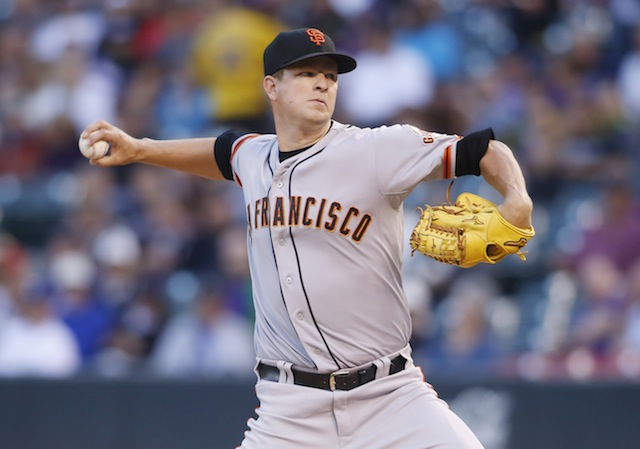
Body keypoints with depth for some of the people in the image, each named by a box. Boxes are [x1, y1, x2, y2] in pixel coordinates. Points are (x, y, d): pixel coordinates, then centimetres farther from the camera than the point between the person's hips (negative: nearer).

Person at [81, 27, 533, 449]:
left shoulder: (377, 150, -8)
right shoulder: (254, 156, 9)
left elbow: (486, 151, -9)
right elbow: (222, 151, 34)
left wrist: (517, 202, -26)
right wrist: (139, 149, 29)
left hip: (388, 392, -3)